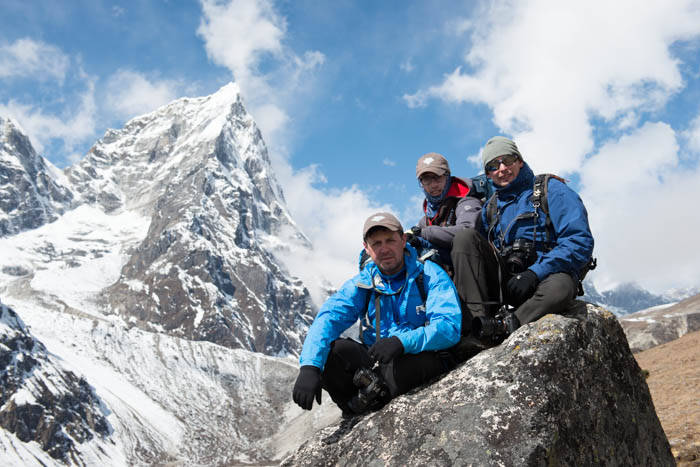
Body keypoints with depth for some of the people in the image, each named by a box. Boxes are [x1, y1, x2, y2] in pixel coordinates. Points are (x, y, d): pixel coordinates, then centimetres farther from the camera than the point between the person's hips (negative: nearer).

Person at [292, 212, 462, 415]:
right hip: (377, 363, 3)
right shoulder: (361, 285, 5)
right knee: (326, 350, -21)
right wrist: (309, 366, -33)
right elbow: (327, 319, -13)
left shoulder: (430, 275, -4)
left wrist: (402, 342, -36)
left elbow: (450, 326, -19)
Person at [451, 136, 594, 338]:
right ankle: (479, 319, -26)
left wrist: (534, 273, -19)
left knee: (560, 288, -39)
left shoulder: (552, 190, 1)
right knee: (465, 236, -15)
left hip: (544, 278, -4)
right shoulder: (491, 207, 19)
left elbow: (580, 241, -10)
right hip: (504, 280, 5)